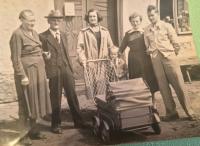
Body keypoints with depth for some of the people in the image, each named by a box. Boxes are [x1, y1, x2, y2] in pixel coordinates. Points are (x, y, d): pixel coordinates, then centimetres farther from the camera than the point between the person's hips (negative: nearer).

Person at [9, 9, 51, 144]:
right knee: (29, 101, 2)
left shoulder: (34, 33, 13)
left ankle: (34, 127, 22)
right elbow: (16, 58, -14)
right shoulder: (17, 34, -11)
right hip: (27, 72, -8)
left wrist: (43, 72, 16)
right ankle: (33, 129, 14)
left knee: (38, 99, 11)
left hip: (39, 71, 8)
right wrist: (22, 76, -18)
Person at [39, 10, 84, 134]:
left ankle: (78, 122, 19)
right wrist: (46, 57, -18)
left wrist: (71, 68, 14)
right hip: (54, 71, -5)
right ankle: (56, 125, 18)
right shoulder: (43, 36, -3)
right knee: (56, 99, 3)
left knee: (73, 96, 7)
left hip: (67, 70, 5)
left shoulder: (63, 35, 16)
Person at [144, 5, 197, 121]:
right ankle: (171, 112, 13)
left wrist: (172, 54, 9)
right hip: (156, 60, 3)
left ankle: (189, 112, 3)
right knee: (163, 87, 3)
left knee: (179, 85, -3)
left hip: (169, 57, -3)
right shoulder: (147, 30, 10)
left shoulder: (166, 26, 2)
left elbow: (176, 44, 3)